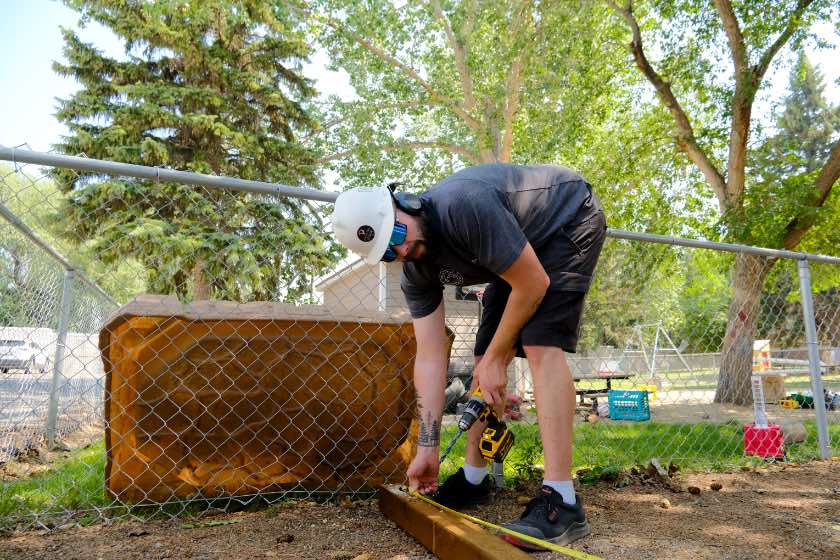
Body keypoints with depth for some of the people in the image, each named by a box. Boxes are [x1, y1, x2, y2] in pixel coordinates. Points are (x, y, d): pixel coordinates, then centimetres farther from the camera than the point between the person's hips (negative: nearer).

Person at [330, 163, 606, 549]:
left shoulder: (462, 206, -37)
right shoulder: (416, 271, -12)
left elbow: (534, 283, -29)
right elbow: (430, 358, -12)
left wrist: (495, 359, -17)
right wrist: (427, 449, -12)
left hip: (570, 220, -7)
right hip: (521, 248, 7)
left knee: (540, 344, -24)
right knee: (485, 357, 4)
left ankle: (561, 502, -21)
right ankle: (474, 478, 17)